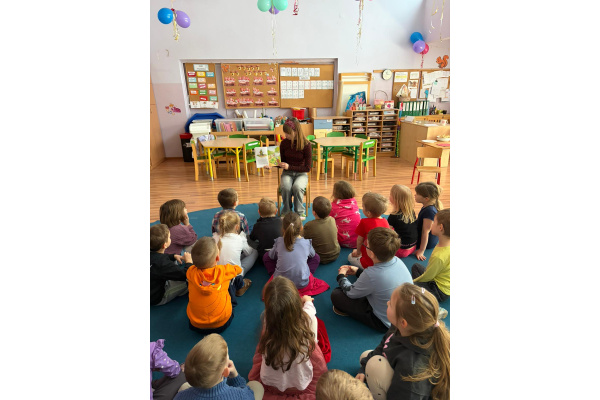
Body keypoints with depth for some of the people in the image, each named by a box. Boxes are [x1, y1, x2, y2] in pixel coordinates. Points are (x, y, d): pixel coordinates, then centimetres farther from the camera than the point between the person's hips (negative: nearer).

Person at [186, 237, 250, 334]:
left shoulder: (191, 272, -13)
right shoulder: (223, 271, -15)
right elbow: (238, 269, 9)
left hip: (195, 325, 2)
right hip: (222, 324, -2)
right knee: (235, 277, 9)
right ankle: (240, 288, 45)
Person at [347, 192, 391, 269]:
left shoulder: (364, 222, -18)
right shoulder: (385, 221, -1)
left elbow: (360, 240, -6)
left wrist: (358, 252, 16)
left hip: (370, 262, -7)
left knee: (350, 257, 21)